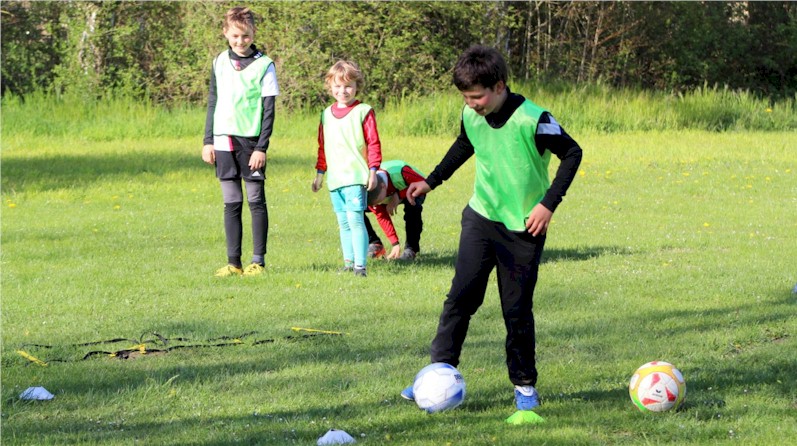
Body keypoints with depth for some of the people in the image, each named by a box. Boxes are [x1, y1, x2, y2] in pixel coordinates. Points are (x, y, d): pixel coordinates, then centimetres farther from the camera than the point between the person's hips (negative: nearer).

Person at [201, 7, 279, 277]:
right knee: (231, 203, 5)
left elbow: (268, 109, -4)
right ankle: (233, 263, 7)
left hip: (251, 140, -4)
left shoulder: (264, 65, -2)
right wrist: (208, 141, 9)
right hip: (224, 140, 4)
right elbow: (213, 103, 15)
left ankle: (258, 262, 4)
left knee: (256, 201, 0)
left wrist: (262, 147, -10)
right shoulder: (220, 62, 10)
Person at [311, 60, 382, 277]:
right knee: (343, 223, 10)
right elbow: (323, 146, 21)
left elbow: (373, 143, -5)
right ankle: (348, 262, 15)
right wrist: (319, 173, 21)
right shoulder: (327, 114, 14)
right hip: (334, 178, 6)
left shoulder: (363, 112, -4)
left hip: (356, 178, -6)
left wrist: (373, 170, -10)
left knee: (355, 220, -14)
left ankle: (360, 265, -13)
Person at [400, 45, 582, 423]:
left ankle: (524, 385, 16)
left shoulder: (533, 120, -20)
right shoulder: (471, 117, -3)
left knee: (517, 308, 1)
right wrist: (431, 181, 18)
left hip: (523, 228, -4)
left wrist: (549, 203, -15)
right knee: (461, 296, -4)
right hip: (480, 220, 4)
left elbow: (571, 154, -11)